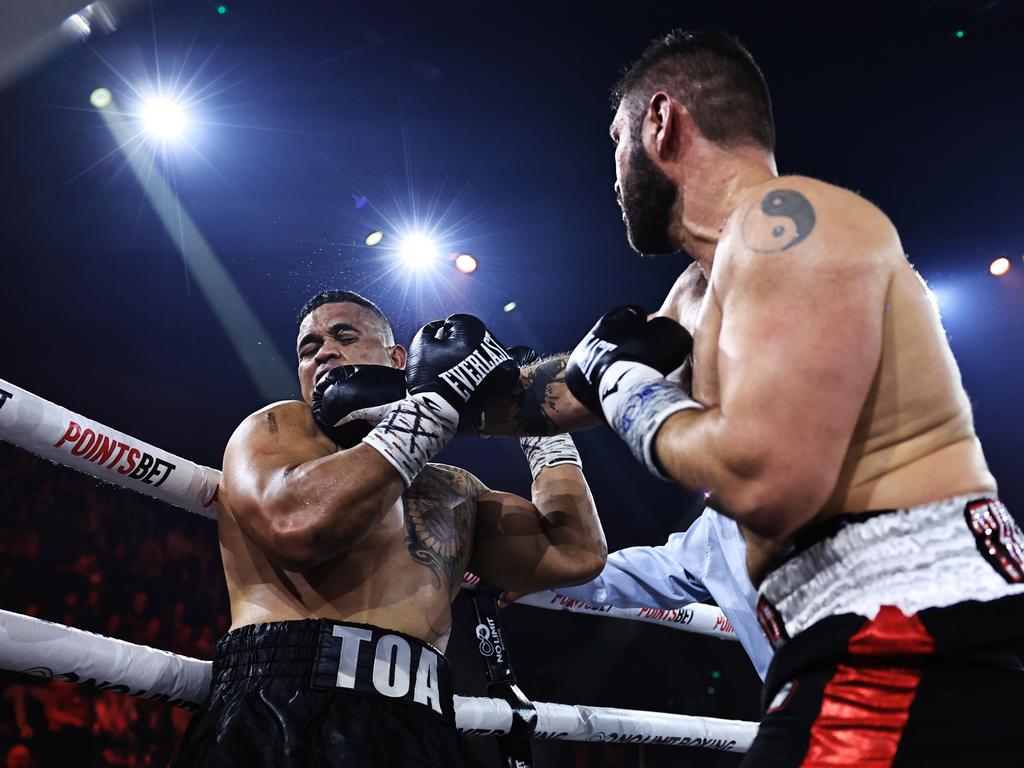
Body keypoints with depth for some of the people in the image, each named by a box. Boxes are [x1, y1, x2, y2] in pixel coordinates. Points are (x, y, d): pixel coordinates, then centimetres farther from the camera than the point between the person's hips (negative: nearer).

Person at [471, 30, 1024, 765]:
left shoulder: (786, 218, -15)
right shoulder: (706, 289, 15)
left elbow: (766, 483, -27)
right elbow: (573, 386, 27)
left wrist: (628, 385, -9)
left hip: (923, 651, -9)